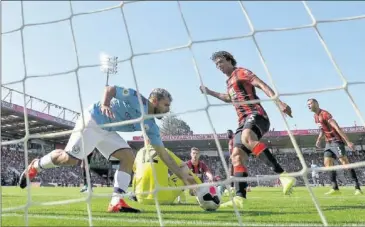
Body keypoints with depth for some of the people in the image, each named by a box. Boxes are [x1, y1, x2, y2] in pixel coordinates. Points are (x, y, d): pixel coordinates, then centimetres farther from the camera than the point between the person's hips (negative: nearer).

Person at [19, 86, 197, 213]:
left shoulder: (150, 126, 5)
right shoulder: (137, 98, -13)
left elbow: (164, 154, 5)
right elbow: (110, 88, -15)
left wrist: (183, 176, 2)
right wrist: (105, 104, -38)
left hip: (107, 130, 8)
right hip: (92, 121, -8)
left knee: (128, 157, -7)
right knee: (71, 158, -14)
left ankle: (117, 200, -13)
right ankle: (35, 166, 15)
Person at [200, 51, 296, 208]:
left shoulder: (240, 72, 5)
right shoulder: (229, 82, 29)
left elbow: (262, 85, -9)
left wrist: (279, 102, -24)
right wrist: (210, 92, 53)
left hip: (255, 115, -9)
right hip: (244, 121, 9)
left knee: (247, 138, -39)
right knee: (236, 156, -6)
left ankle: (283, 175, -42)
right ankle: (239, 198, -12)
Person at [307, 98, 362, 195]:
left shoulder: (324, 114, -17)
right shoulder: (316, 117, 11)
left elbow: (337, 128, -23)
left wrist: (348, 141, -27)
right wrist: (319, 139, 9)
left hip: (336, 140, -9)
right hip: (328, 142, 9)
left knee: (345, 162, -12)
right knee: (327, 163, 0)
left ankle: (357, 187, -8)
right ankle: (335, 188, 0)